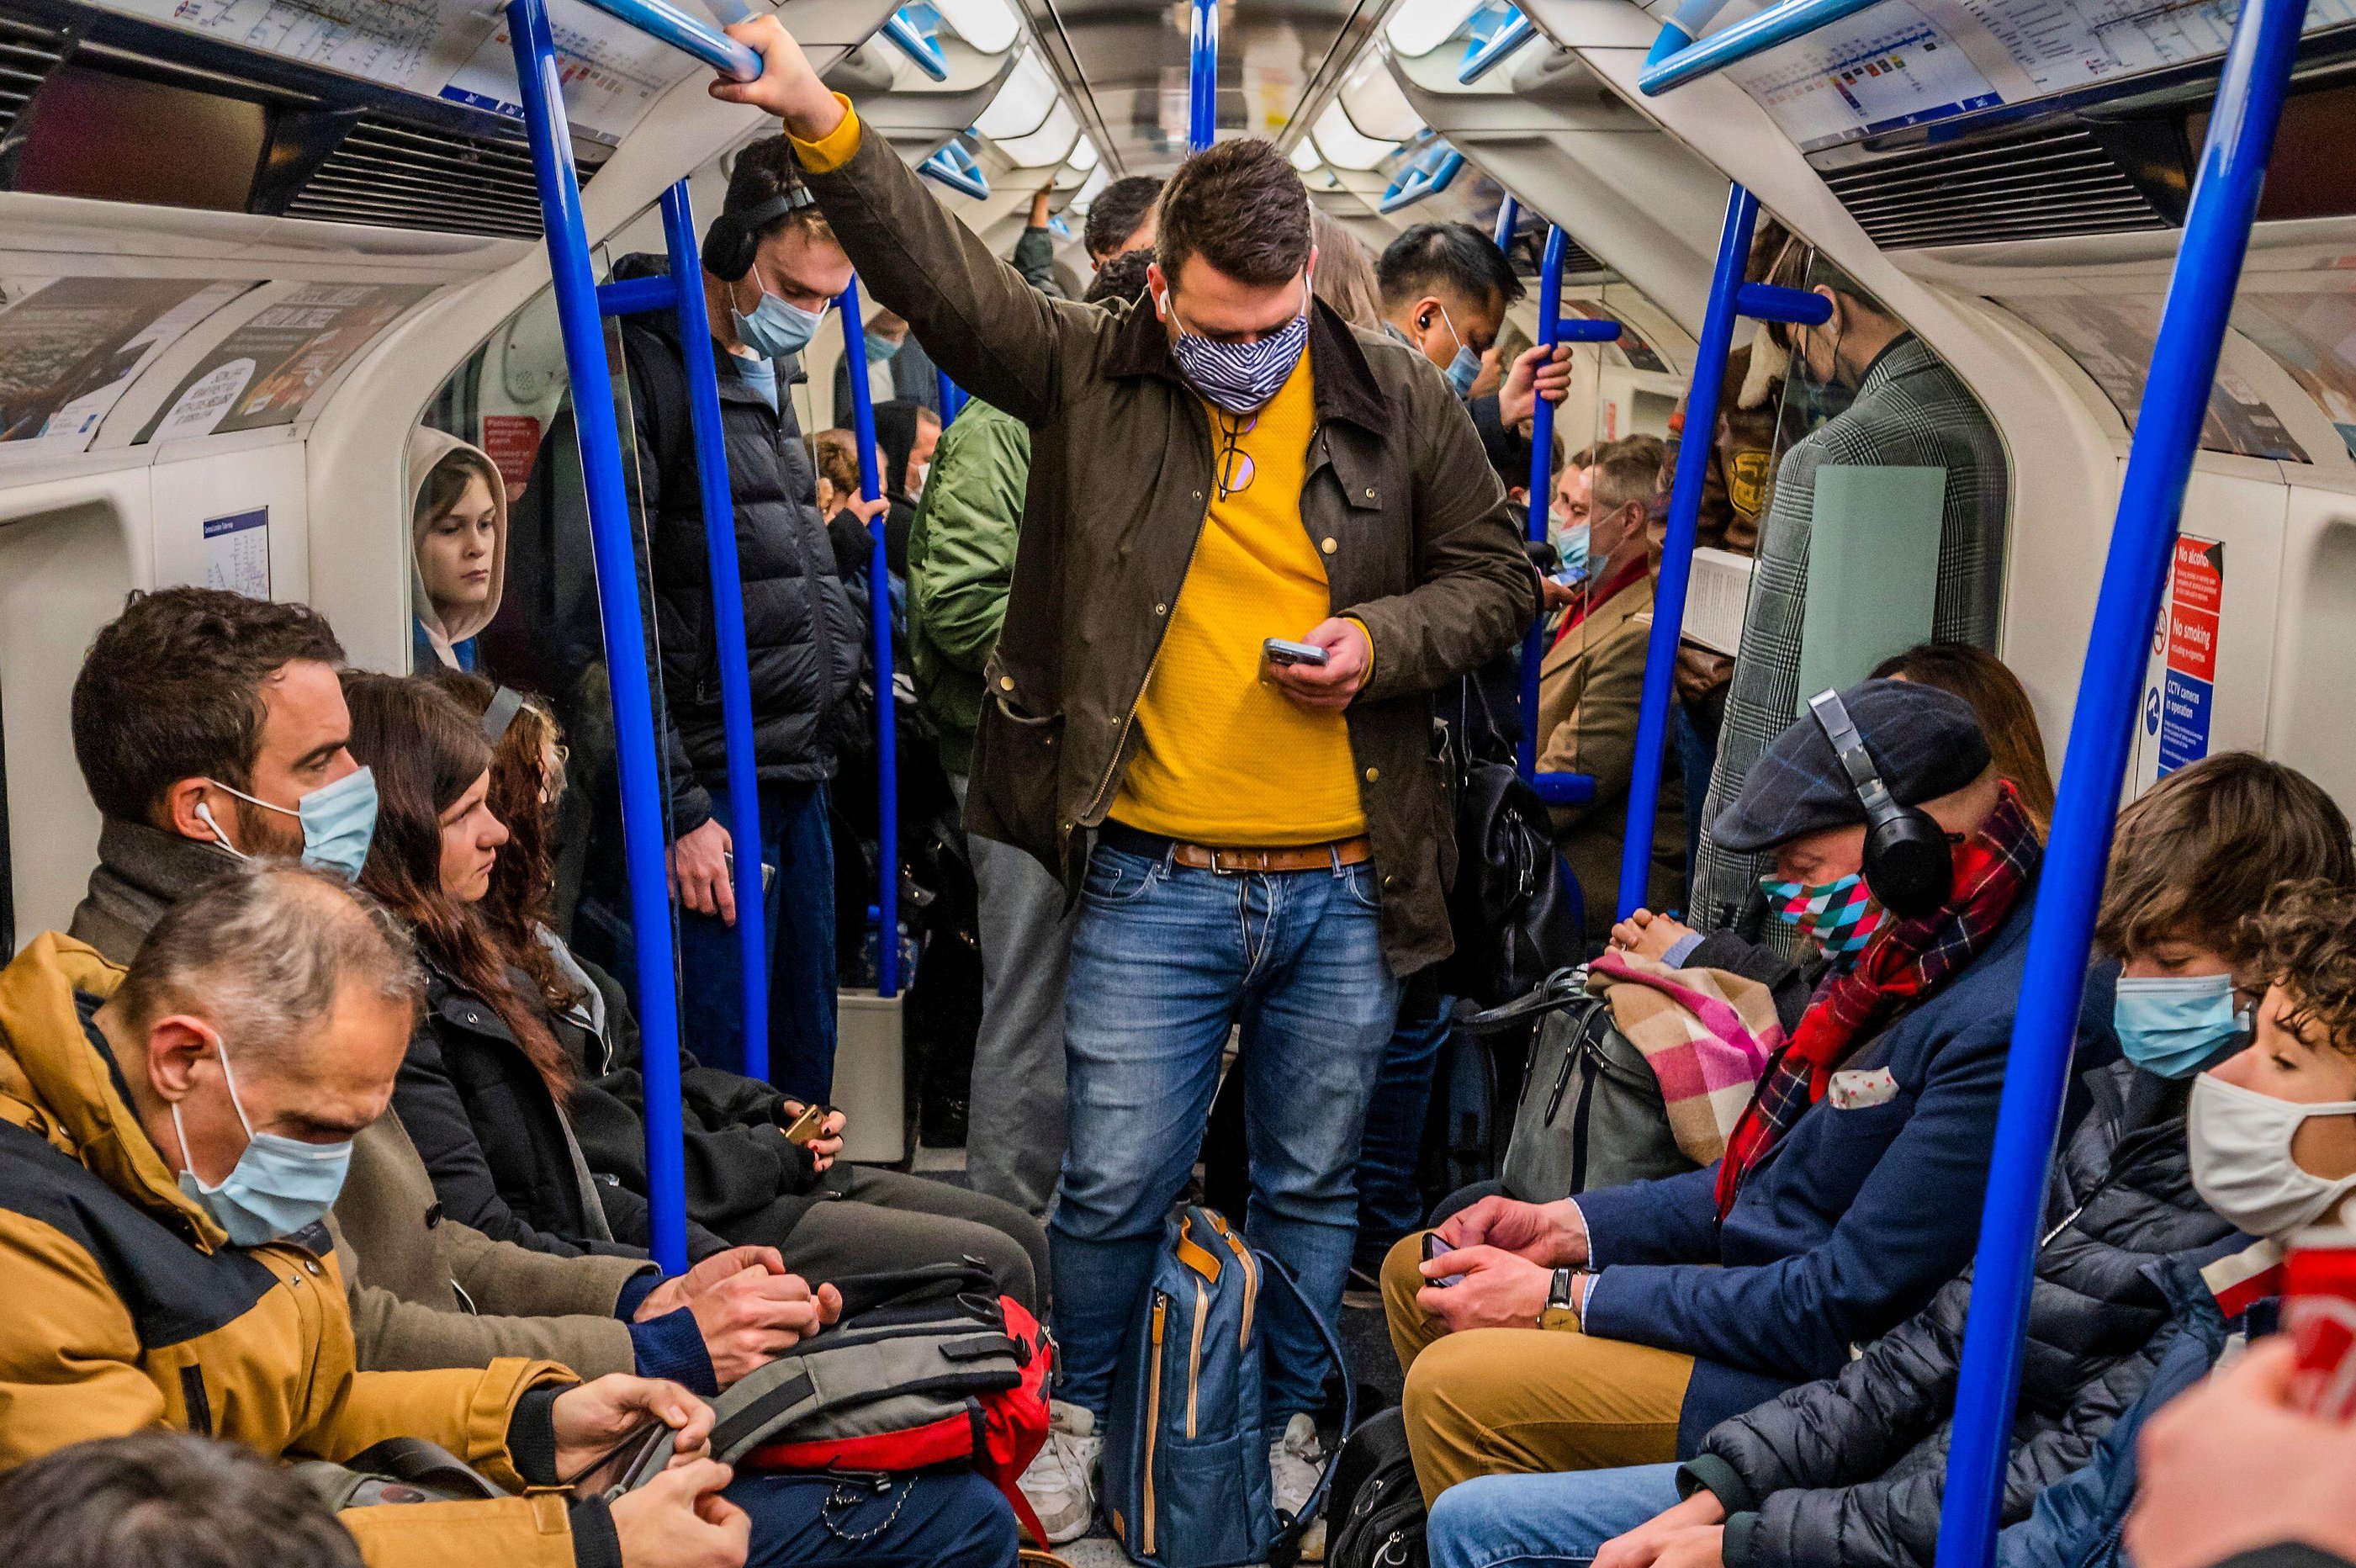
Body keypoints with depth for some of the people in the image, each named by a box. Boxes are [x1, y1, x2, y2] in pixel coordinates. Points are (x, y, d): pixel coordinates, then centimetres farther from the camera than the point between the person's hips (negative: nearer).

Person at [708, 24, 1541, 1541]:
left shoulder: (1400, 403, 2)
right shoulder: (1088, 371, 0)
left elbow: (1497, 576, 9)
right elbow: (942, 272, -11)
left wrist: (1382, 641, -9)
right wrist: (826, 125, -24)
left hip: (1343, 890, 1)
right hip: (1154, 887, -1)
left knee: (1313, 1185, 15)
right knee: (1115, 1184, 6)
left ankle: (1291, 1423, 37)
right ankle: (1078, 1411, 31)